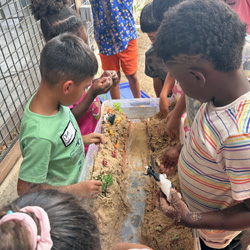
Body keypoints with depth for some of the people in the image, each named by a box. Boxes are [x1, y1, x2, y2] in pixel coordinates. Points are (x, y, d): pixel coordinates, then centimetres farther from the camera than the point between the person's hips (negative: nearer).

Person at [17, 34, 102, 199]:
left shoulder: (50, 98, -18)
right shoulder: (41, 136, -40)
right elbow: (26, 189, -29)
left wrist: (82, 139, -6)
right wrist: (77, 190, -23)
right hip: (60, 197, -6)